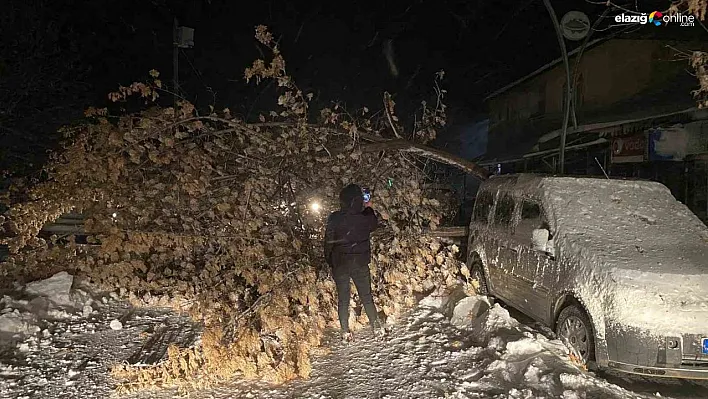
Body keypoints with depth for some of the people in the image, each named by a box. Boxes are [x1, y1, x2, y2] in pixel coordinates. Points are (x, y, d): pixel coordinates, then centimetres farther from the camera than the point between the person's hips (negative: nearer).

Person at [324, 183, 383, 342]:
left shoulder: (334, 218, -15)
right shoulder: (365, 218, -13)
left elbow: (328, 241, -7)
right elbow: (374, 225, 11)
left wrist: (329, 260, 6)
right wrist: (369, 208, 21)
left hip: (339, 264, 0)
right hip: (361, 263, 1)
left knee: (343, 298, 12)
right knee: (367, 296, 15)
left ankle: (345, 332, 16)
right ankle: (376, 328, 20)